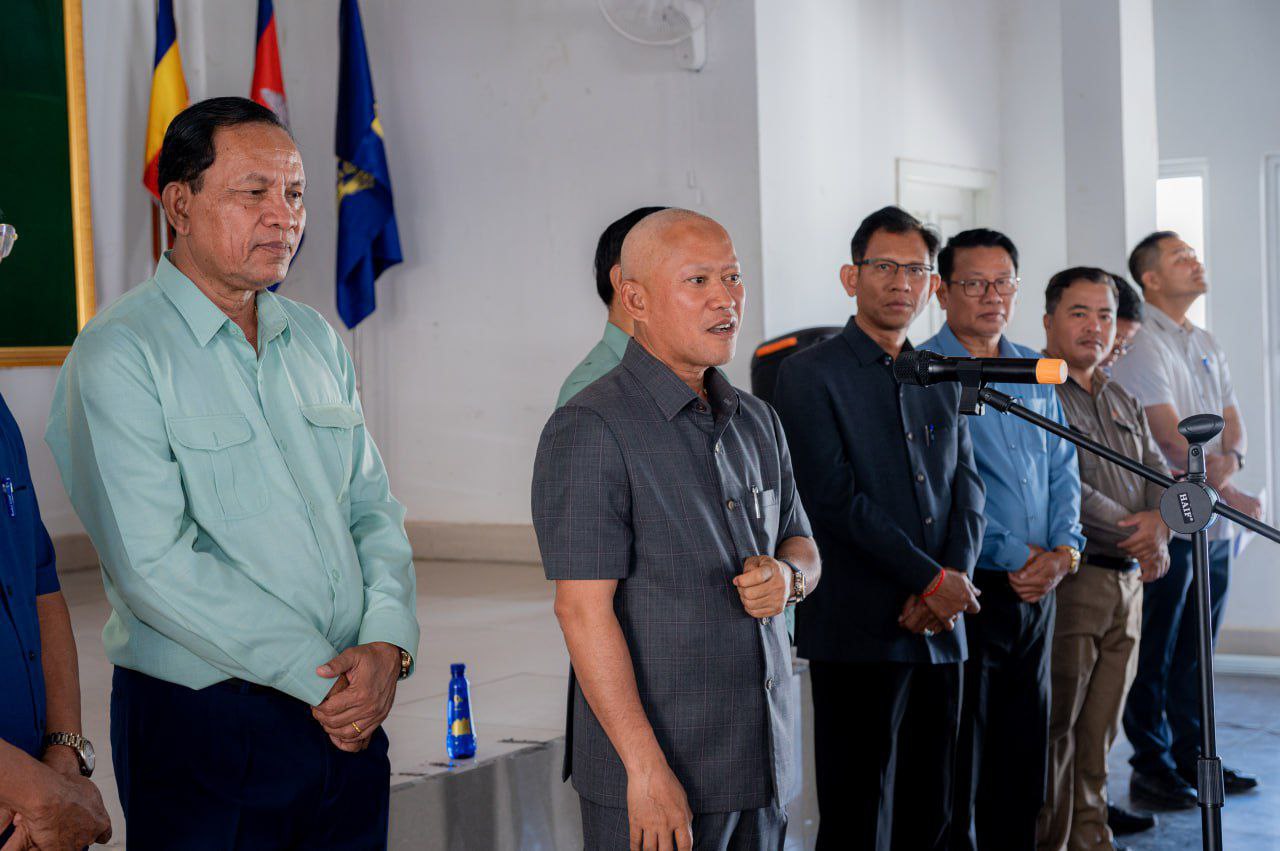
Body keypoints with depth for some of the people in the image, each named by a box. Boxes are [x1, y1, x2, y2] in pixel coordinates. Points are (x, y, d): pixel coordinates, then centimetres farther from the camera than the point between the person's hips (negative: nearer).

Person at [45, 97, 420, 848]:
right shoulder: (120, 355, -10)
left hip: (349, 720, 6)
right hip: (203, 729, -6)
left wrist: (387, 644, -8)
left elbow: (374, 510, 11)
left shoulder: (317, 341, 11)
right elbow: (155, 565, -17)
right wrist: (319, 676, -15)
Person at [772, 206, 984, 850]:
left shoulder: (943, 382, 16)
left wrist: (951, 582, -7)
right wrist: (933, 580, -13)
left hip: (939, 629, 6)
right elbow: (836, 500, -13)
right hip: (858, 633, -6)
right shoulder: (810, 374, -4)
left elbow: (967, 491, 12)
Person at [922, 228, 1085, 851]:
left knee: (1024, 756, 12)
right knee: (959, 763, 0)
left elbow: (1062, 471, 15)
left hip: (1038, 589, 6)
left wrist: (1063, 550, -2)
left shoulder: (1035, 372, 14)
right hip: (968, 587, -6)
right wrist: (1017, 558, -14)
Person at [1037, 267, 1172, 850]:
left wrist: (1160, 523, -8)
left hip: (1127, 583, 7)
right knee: (1056, 731, -4)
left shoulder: (1124, 403, 20)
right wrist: (1130, 534, -13)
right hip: (1067, 579, -7)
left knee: (1099, 732, 11)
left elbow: (1164, 475, 14)